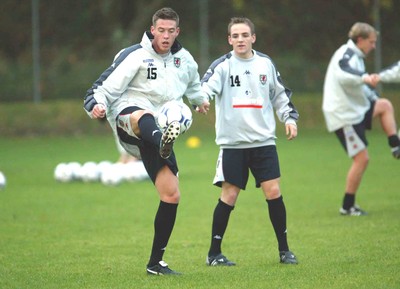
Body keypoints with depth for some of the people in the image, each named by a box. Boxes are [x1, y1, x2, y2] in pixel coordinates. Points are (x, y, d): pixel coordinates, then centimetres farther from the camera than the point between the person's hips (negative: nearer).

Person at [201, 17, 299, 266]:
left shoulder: (266, 64, 8)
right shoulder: (223, 65, -3)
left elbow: (280, 95, 20)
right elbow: (207, 87, -20)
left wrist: (289, 118, 9)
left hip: (264, 141, 2)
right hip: (232, 143, -2)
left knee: (273, 191, -5)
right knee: (229, 195, -4)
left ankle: (284, 249, 8)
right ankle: (214, 253, 7)